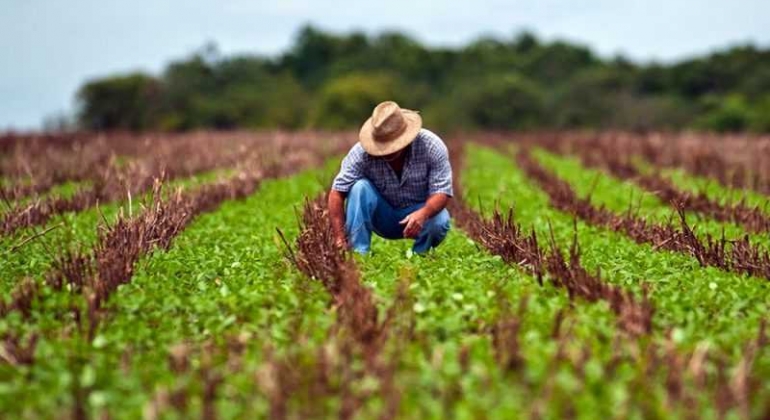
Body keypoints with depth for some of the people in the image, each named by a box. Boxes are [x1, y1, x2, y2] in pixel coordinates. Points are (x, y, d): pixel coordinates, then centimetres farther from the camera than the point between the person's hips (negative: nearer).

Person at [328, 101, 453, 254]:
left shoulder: (431, 146, -22)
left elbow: (442, 192, -24)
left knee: (439, 221, -33)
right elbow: (337, 192, -24)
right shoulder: (362, 152, -23)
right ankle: (358, 253, -23)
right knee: (360, 187, -27)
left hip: (419, 212, 0)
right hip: (382, 217, 0)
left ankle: (418, 255, -2)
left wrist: (423, 213, -46)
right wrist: (340, 239, -33)